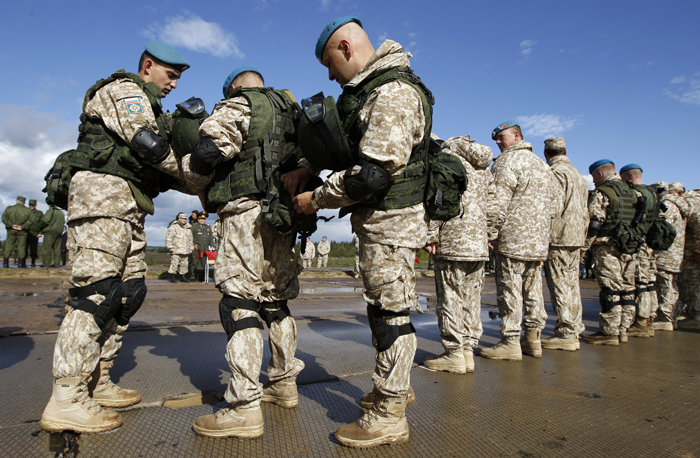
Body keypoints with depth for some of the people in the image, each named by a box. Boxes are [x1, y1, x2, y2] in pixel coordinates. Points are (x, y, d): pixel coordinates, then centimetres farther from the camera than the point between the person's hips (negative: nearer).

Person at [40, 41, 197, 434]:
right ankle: (66, 401, -12)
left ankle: (97, 383, 14)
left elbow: (152, 162, 21)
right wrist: (187, 173, -6)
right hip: (105, 192, -10)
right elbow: (147, 145, -17)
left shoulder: (146, 104, 29)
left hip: (127, 203, 10)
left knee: (129, 290, 6)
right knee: (97, 290, -15)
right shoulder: (125, 90, -1)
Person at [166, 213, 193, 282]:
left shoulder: (188, 227, 18)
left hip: (185, 251, 6)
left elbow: (190, 239, 24)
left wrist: (191, 248, 20)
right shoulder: (173, 227, -2)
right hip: (176, 250, -6)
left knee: (184, 264, 8)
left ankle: (183, 276, 18)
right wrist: (170, 247, -11)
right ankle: (172, 277, -1)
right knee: (174, 263, -8)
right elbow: (168, 237, -6)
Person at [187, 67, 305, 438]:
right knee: (275, 300, 15)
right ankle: (284, 383, 25)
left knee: (239, 302, -10)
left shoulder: (239, 106, 2)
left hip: (247, 212, -8)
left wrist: (199, 169, 8)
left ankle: (245, 408, -11)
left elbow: (207, 151, -12)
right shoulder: (288, 111, 25)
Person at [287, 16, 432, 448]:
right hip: (379, 219, 10)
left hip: (390, 219, -10)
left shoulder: (393, 94, -17)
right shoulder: (370, 88, 16)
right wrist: (305, 168, 9)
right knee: (383, 306, 18)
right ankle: (394, 385, 35)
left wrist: (315, 200, -12)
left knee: (390, 310, -3)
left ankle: (389, 417, 9)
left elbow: (370, 175, -24)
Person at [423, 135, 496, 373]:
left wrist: (431, 236, -11)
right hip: (479, 244, 7)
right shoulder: (484, 168, 23)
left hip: (453, 240, -7)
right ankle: (468, 350, 14)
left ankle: (454, 353, 0)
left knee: (450, 298, -3)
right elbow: (492, 207, 18)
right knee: (471, 297, 10)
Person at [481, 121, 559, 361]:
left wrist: (491, 234, -12)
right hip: (539, 241, 8)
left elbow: (499, 202, -16)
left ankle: (510, 342, -2)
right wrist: (541, 230, 22)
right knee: (533, 289, 12)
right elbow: (553, 204, 20)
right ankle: (533, 338, 18)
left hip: (513, 238, -8)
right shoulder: (542, 165, 21)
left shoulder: (507, 160, -6)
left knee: (510, 290, -5)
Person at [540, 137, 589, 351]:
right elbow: (584, 213, 20)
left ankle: (565, 335, -3)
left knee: (560, 288, -6)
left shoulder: (555, 173, -8)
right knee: (572, 287, 12)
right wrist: (582, 244, 22)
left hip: (559, 239, -9)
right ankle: (574, 332, 18)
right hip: (576, 238, 9)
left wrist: (547, 241, -15)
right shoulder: (578, 175, 20)